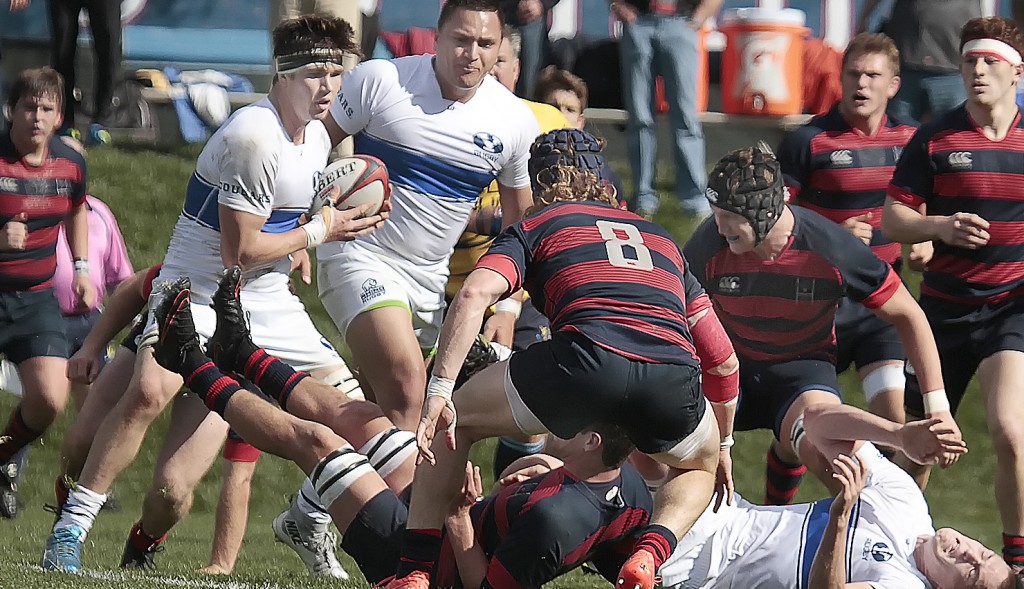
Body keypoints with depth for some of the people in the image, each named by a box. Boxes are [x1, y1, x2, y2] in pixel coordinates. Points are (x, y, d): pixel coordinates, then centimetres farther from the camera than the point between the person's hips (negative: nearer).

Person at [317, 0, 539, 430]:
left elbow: (521, 223, 11)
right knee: (406, 380, -25)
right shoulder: (379, 80, -11)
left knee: (379, 403, 9)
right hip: (360, 255, -5)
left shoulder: (515, 121, -1)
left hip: (430, 277, 5)